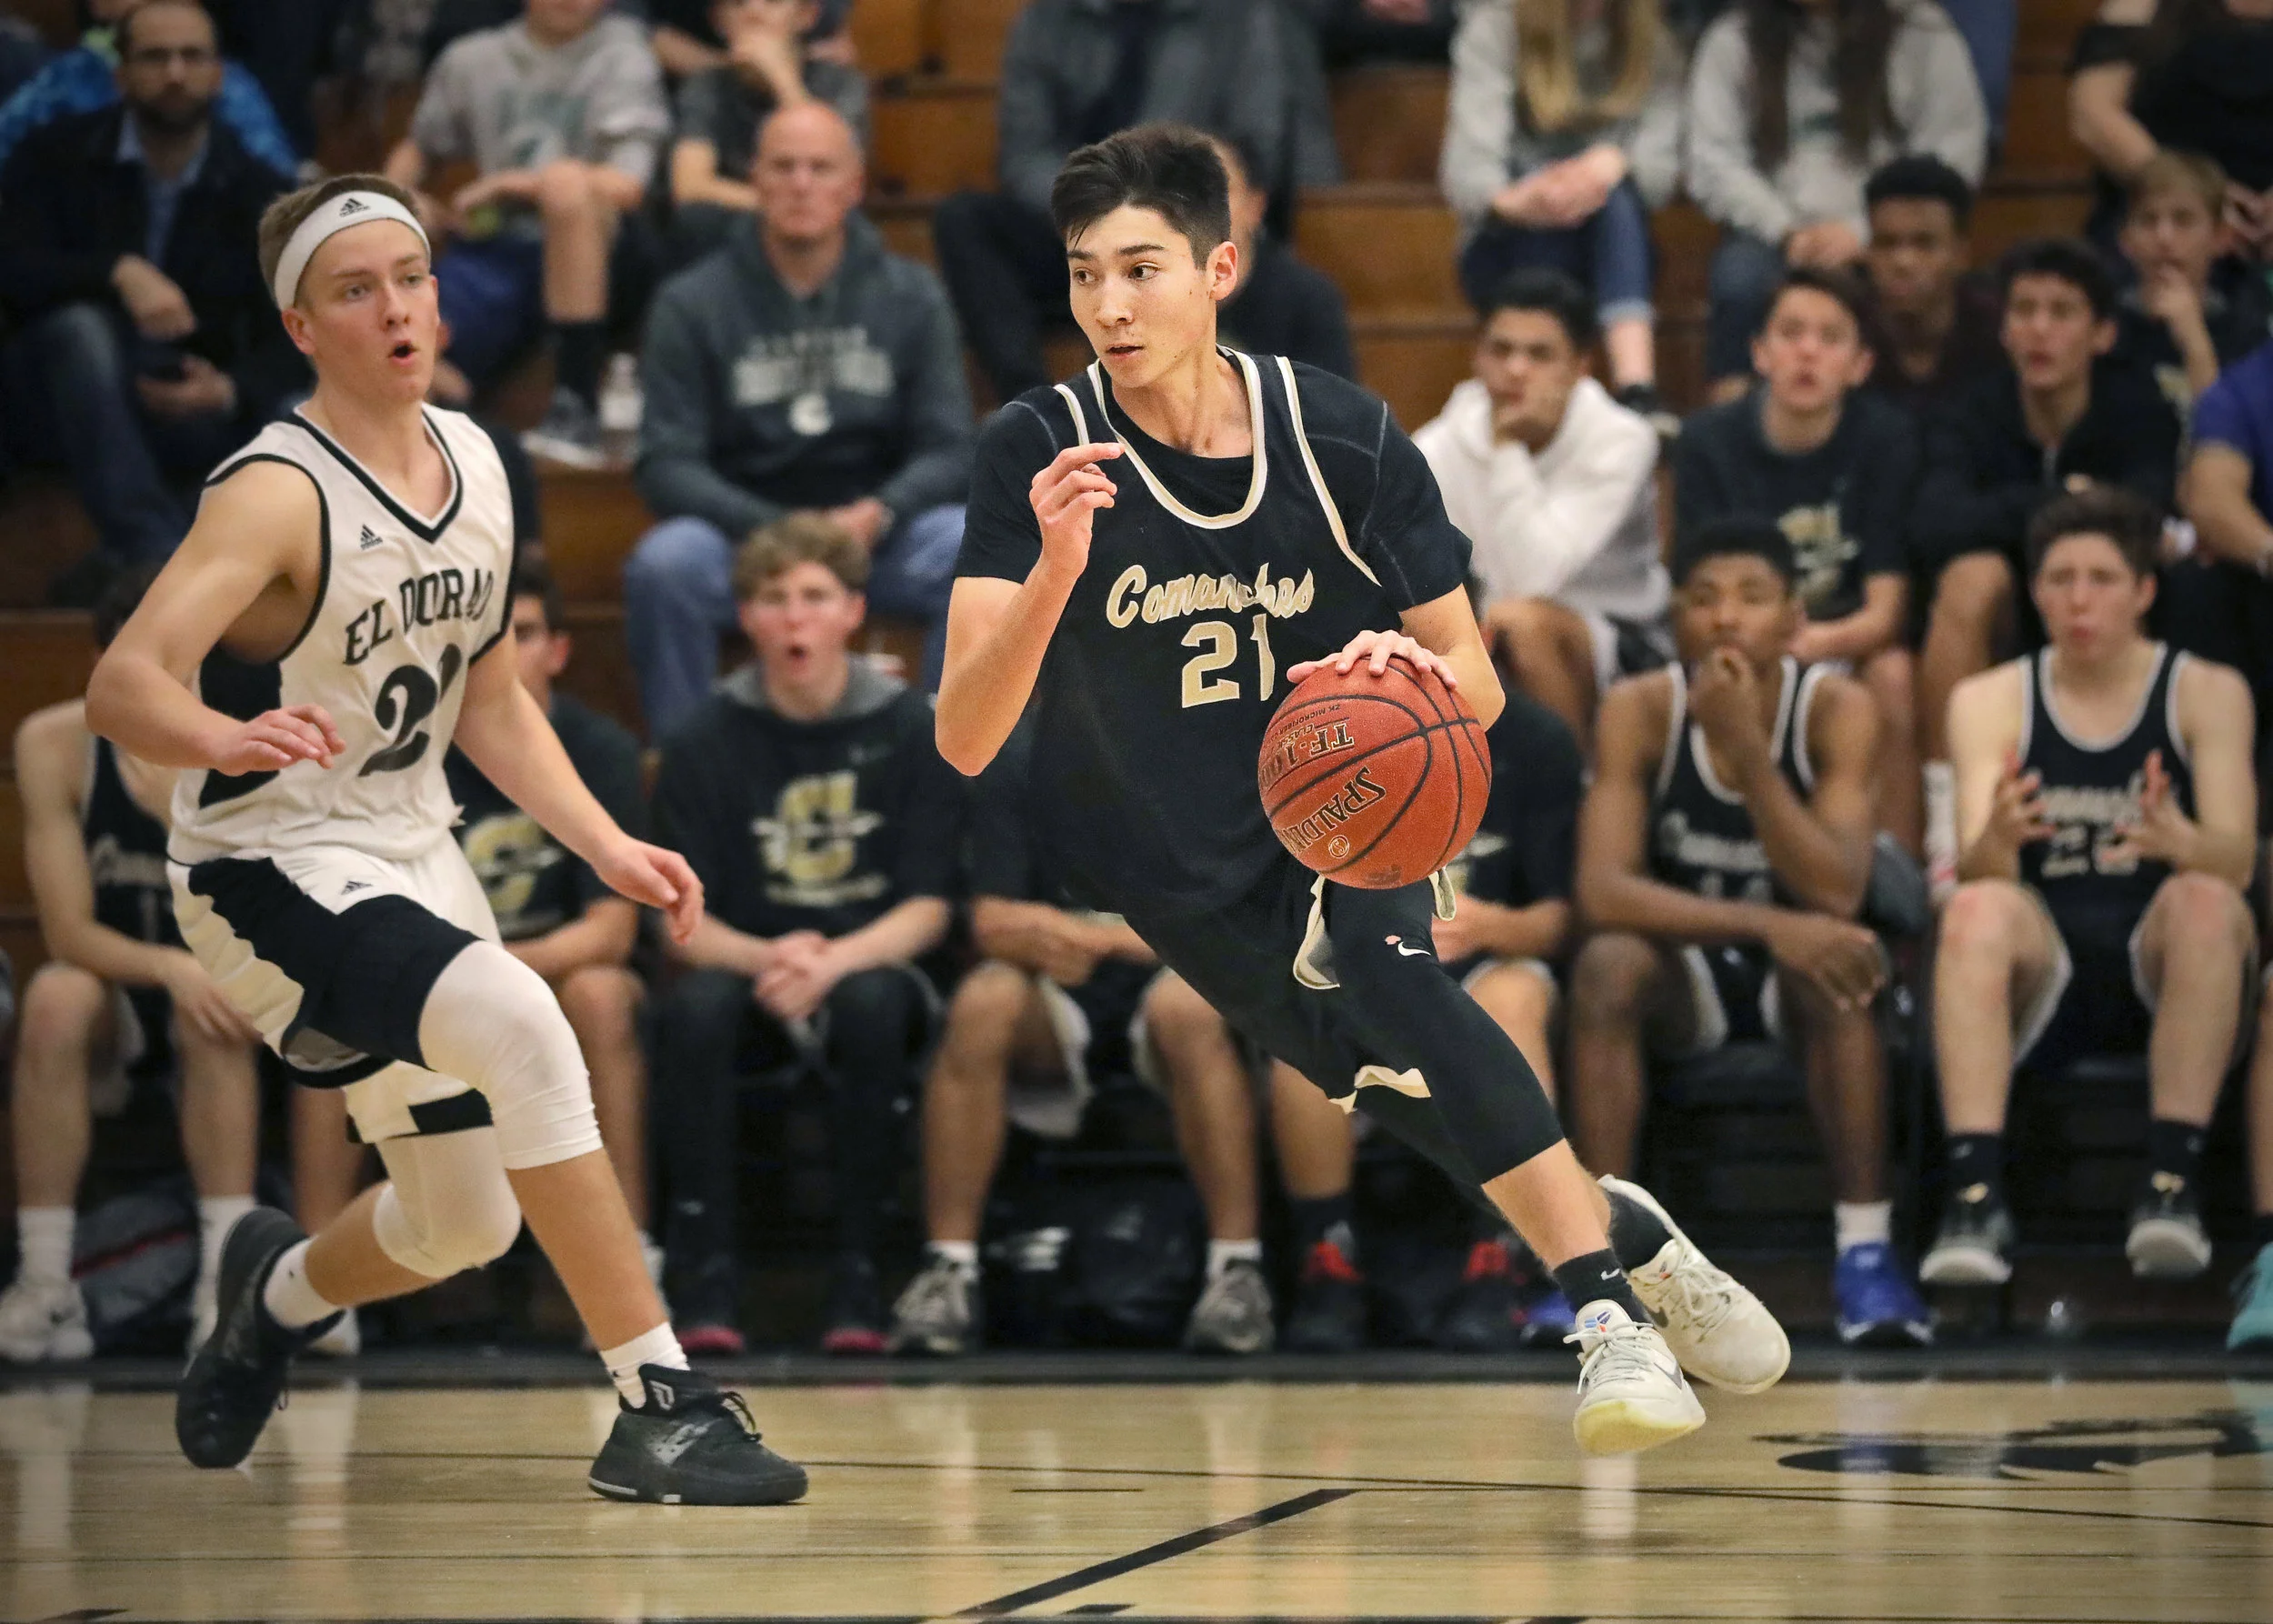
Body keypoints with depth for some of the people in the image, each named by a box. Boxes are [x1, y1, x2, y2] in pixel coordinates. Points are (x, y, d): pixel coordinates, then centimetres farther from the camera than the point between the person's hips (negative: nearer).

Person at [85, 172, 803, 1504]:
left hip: (413, 859, 8)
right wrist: (233, 738, -54)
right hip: (272, 870, -8)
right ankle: (659, 1405, -29)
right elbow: (121, 686, -33)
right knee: (520, 1023, -33)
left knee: (466, 1222, 15)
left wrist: (608, 845, 3)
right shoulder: (279, 493, -21)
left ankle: (278, 1295, 49)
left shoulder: (474, 465, 2)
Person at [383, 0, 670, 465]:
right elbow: (419, 149, 27)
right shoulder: (471, 60, 11)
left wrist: (507, 184, -10)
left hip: (580, 262, -2)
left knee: (566, 180, -38)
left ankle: (577, 409, -34)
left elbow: (625, 187, -14)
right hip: (492, 256, 2)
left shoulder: (621, 56, -1)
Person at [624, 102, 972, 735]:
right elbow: (666, 464, -5)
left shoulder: (912, 296, 5)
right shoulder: (691, 304, 0)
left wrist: (877, 515, -19)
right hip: (741, 533, -1)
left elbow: (949, 450, 2)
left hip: (876, 533, 1)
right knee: (665, 564, -33)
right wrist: (772, 528, -21)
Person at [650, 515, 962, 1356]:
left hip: (872, 965, -1)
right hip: (749, 973, 1)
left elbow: (927, 910, -5)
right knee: (694, 1006, -34)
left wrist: (834, 962, -24)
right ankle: (705, 1271, -30)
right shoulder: (705, 740, 0)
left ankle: (858, 1271, -27)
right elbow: (685, 923, -2)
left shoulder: (912, 729, -1)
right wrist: (767, 959, -24)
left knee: (872, 1004, -36)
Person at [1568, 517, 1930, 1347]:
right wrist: (1762, 924, -37)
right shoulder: (1639, 711, -14)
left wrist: (1746, 746, -36)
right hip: (1685, 977, 1)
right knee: (1606, 963, -32)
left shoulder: (1837, 709, -15)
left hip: (1794, 973, -1)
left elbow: (1837, 894, -26)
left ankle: (1865, 1249, -32)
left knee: (1834, 962, -35)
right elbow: (1602, 890, -24)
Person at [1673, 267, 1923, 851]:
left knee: (1892, 676, -33)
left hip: (1848, 643, 0)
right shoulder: (1708, 441, -9)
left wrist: (1822, 641, -38)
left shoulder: (1885, 438, -10)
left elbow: (1886, 608, -15)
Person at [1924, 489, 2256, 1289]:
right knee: (1976, 909, -31)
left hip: (2166, 966, -1)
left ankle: (2172, 1184, -35)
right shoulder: (1989, 700, 7)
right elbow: (1974, 871, -6)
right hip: (2045, 969, 1)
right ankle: (1975, 1193, -40)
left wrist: (2178, 841, -35)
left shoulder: (2206, 692, 4)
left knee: (2206, 900, -33)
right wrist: (1997, 842, -32)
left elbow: (2236, 859, -10)